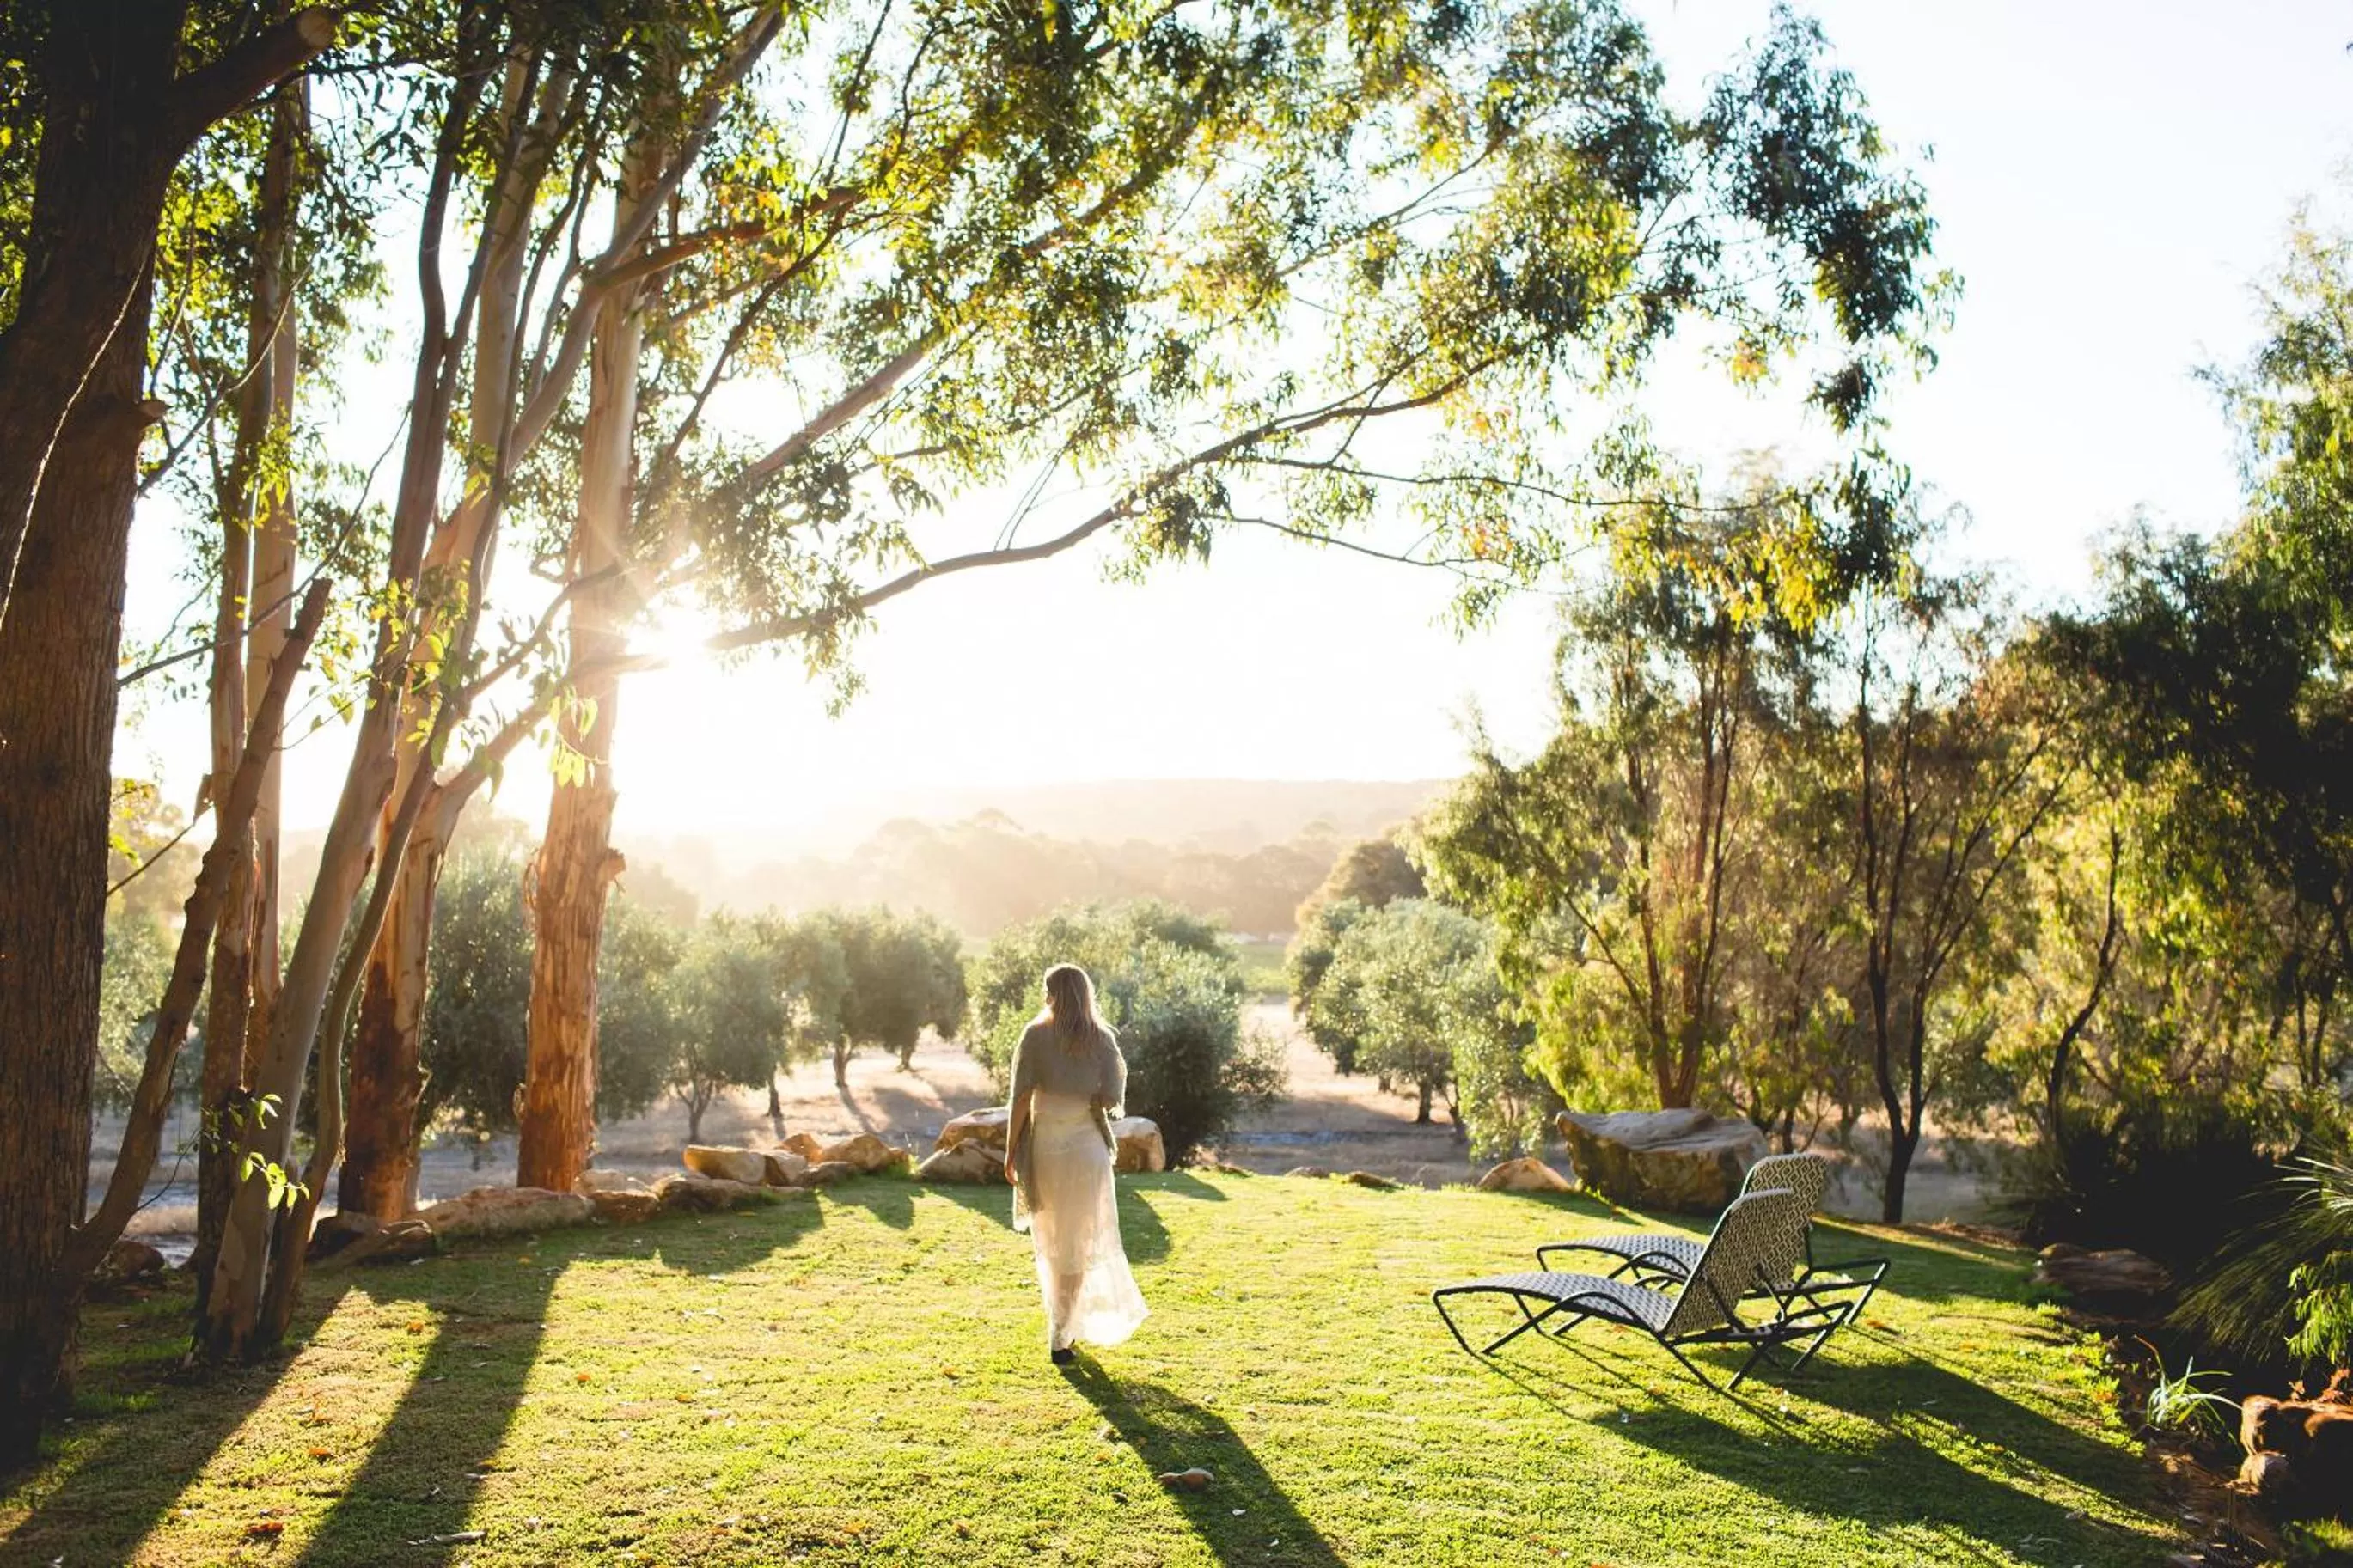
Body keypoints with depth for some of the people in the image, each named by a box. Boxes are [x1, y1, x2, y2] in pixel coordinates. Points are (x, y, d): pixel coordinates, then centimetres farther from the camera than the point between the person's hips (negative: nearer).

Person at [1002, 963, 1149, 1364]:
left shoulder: (1036, 1035, -5)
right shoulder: (1102, 1038, -3)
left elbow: (1021, 1098, -9)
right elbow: (1111, 1100, -8)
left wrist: (1011, 1151, -3)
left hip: (1044, 1147, 0)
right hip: (1086, 1147, 0)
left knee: (1051, 1241, 20)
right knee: (1078, 1244, 10)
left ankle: (1064, 1326, 30)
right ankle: (1061, 1337, 7)